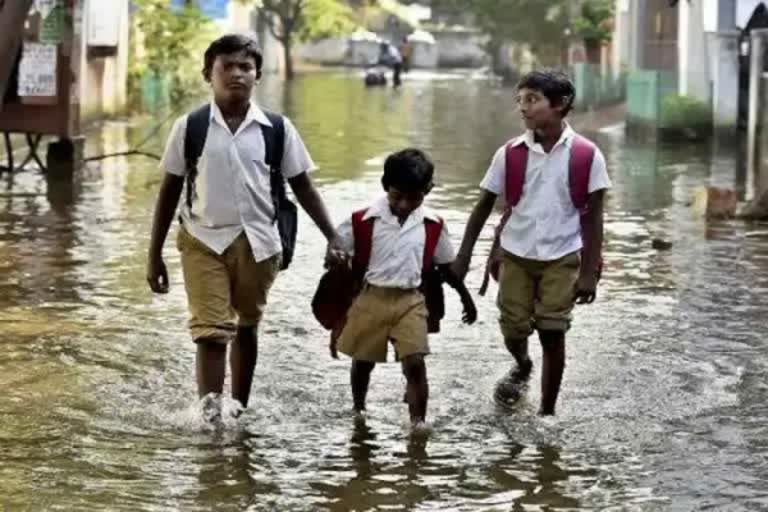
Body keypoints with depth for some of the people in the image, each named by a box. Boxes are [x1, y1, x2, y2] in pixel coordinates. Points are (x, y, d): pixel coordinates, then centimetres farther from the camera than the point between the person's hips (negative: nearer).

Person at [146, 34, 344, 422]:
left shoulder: (276, 129, -1)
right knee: (211, 331, -12)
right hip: (204, 241, -2)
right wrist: (154, 255, 3)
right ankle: (210, 413, -14)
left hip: (259, 242, 2)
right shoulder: (190, 127, -2)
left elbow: (303, 187, 6)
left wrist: (333, 238, -1)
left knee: (247, 328, 16)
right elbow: (169, 191, 4)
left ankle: (240, 409, 30)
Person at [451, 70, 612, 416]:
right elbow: (484, 205, 4)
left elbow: (593, 217, -6)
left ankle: (547, 413, 13)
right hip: (515, 255, 2)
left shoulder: (586, 156, -10)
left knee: (552, 334, 0)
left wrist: (589, 272, -8)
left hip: (561, 258, -2)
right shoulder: (510, 153, -5)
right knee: (513, 330, 7)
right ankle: (522, 367, 42)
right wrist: (463, 255, 2)